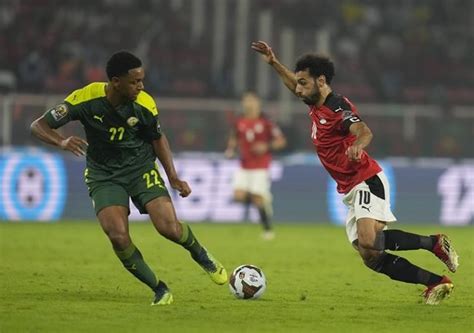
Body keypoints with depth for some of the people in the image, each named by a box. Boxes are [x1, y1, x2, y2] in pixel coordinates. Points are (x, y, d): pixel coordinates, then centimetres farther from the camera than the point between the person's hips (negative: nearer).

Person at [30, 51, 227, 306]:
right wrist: (62, 142, -39)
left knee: (169, 227, -18)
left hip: (141, 168, 1)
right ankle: (159, 290, -2)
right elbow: (38, 126, -19)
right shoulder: (86, 99, -22)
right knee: (118, 236, -21)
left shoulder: (144, 105, -16)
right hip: (103, 175, -1)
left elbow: (157, 138, 5)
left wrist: (173, 177, -2)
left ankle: (201, 256, 17)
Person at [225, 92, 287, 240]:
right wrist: (230, 149, 1)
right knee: (239, 196, -12)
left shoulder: (265, 123, -8)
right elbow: (234, 139, 20)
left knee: (258, 198, -8)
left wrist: (267, 147, -19)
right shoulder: (239, 122, 4)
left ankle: (268, 229, 8)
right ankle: (263, 199, 17)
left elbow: (281, 141, -5)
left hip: (260, 167, -4)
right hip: (244, 166, 4)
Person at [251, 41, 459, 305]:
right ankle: (437, 283, -1)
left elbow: (364, 131, -33)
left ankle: (434, 244, -17)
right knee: (371, 257, -3)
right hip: (352, 192, 9)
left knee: (368, 241, -31)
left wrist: (358, 144, -54)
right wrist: (274, 62, 30)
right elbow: (296, 84, 36)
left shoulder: (337, 107, -13)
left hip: (368, 182, -9)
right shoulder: (318, 106, 14)